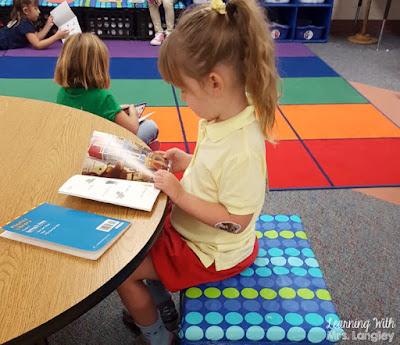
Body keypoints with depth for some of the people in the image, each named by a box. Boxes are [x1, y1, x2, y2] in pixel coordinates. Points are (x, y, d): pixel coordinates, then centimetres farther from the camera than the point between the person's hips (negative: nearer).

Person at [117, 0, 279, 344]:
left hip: (210, 251, -9)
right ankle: (158, 298, 41)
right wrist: (187, 163, -4)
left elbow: (235, 222, -29)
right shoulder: (220, 116, -8)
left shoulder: (242, 150, -36)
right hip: (187, 226, 9)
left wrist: (180, 194, -25)